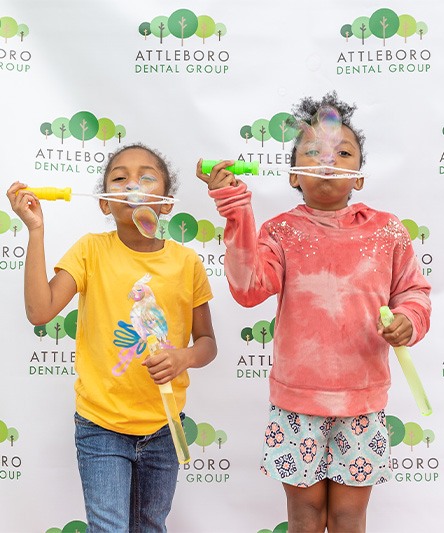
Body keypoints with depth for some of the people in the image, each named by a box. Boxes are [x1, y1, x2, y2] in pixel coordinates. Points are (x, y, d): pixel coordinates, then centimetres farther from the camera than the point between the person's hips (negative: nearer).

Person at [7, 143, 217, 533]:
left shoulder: (187, 262, -5)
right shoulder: (91, 250, -8)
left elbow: (207, 341, 3)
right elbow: (39, 311, -20)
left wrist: (184, 358, -19)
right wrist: (36, 230, -22)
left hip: (163, 427, 3)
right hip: (102, 426, -2)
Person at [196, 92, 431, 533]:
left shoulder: (386, 230, -1)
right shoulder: (282, 231, -5)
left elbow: (412, 290, 8)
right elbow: (249, 288, -21)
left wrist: (409, 318, -14)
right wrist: (235, 208, -28)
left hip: (362, 400, 1)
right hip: (297, 398, 0)